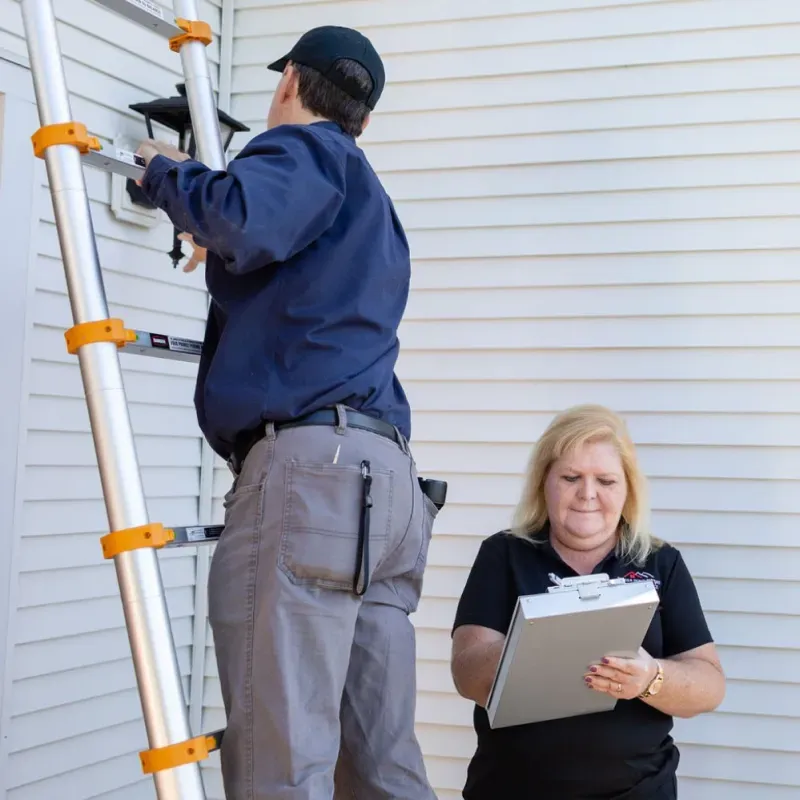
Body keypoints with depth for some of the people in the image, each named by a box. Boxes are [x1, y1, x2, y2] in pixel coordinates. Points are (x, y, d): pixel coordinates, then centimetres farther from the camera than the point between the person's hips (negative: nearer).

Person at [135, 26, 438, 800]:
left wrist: (164, 169, 2)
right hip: (381, 474, 10)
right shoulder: (368, 206, 33)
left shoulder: (307, 152, 5)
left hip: (310, 464, -9)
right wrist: (217, 252, 41)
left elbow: (239, 219, -17)